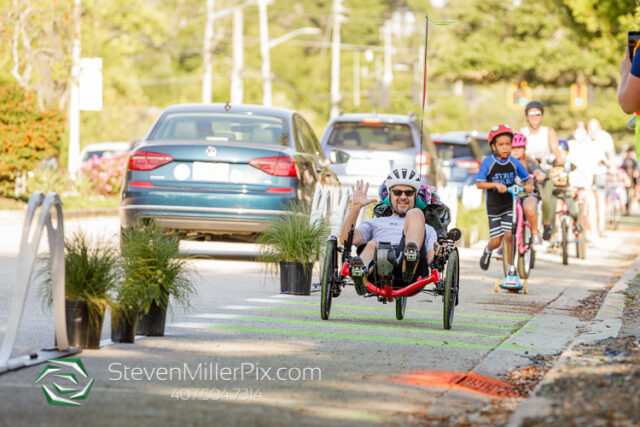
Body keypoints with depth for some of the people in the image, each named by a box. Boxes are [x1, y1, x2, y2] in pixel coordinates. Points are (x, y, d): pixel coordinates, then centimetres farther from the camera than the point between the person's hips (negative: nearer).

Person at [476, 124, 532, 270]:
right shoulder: (488, 162, -12)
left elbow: (527, 179, 6)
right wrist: (495, 184, -28)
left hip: (510, 205, 1)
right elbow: (479, 183, -13)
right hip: (494, 207, -1)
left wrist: (528, 185, -17)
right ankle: (487, 251, 36)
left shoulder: (514, 163, -5)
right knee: (496, 241, 0)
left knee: (509, 235, -13)